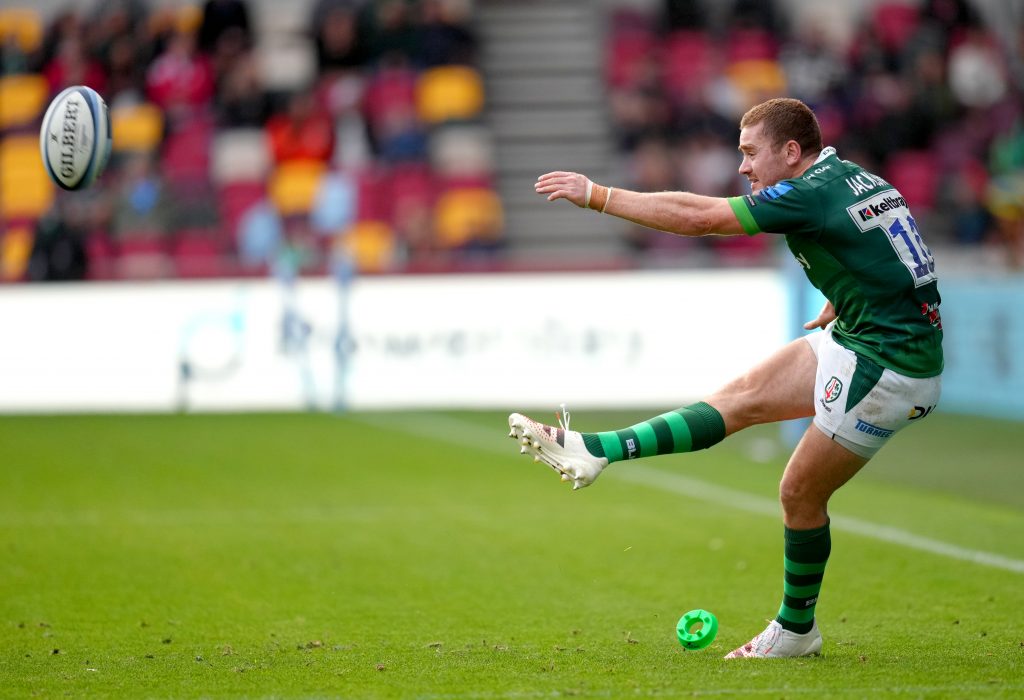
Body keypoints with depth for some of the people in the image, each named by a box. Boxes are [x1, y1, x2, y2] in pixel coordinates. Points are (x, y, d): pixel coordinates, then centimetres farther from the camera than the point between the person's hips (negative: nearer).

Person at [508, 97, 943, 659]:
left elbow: (697, 217, -20)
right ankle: (597, 451, 5)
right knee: (744, 397, 5)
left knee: (800, 493, 3)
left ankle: (796, 630, 19)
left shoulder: (811, 195, -19)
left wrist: (597, 196, -15)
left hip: (886, 371, -9)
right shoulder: (852, 177, 8)